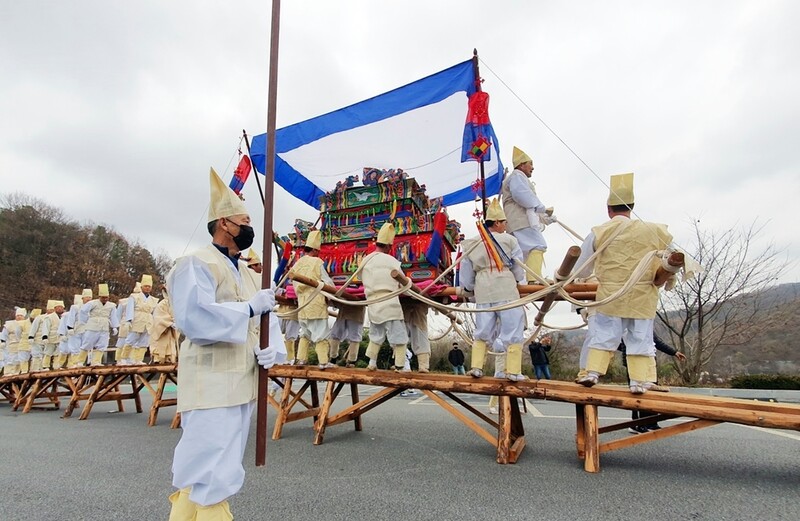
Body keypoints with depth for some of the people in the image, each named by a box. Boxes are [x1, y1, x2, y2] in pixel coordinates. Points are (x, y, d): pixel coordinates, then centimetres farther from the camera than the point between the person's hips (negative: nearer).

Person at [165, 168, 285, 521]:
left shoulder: (245, 272, 16)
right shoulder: (196, 265, -11)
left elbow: (264, 315, 13)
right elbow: (193, 316, -26)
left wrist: (272, 348, -7)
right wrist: (250, 307, -19)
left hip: (240, 382, 9)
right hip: (211, 383, -9)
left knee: (199, 466, 19)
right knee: (211, 470, -4)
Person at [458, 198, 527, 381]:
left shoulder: (472, 244, 11)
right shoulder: (509, 240, 1)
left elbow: (466, 276, 14)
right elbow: (519, 270, 5)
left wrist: (470, 287, 29)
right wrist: (516, 280, 24)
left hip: (482, 292, 4)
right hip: (506, 290, -4)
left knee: (482, 330, 14)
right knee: (513, 329, 3)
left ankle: (476, 367, 11)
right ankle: (513, 371, 3)